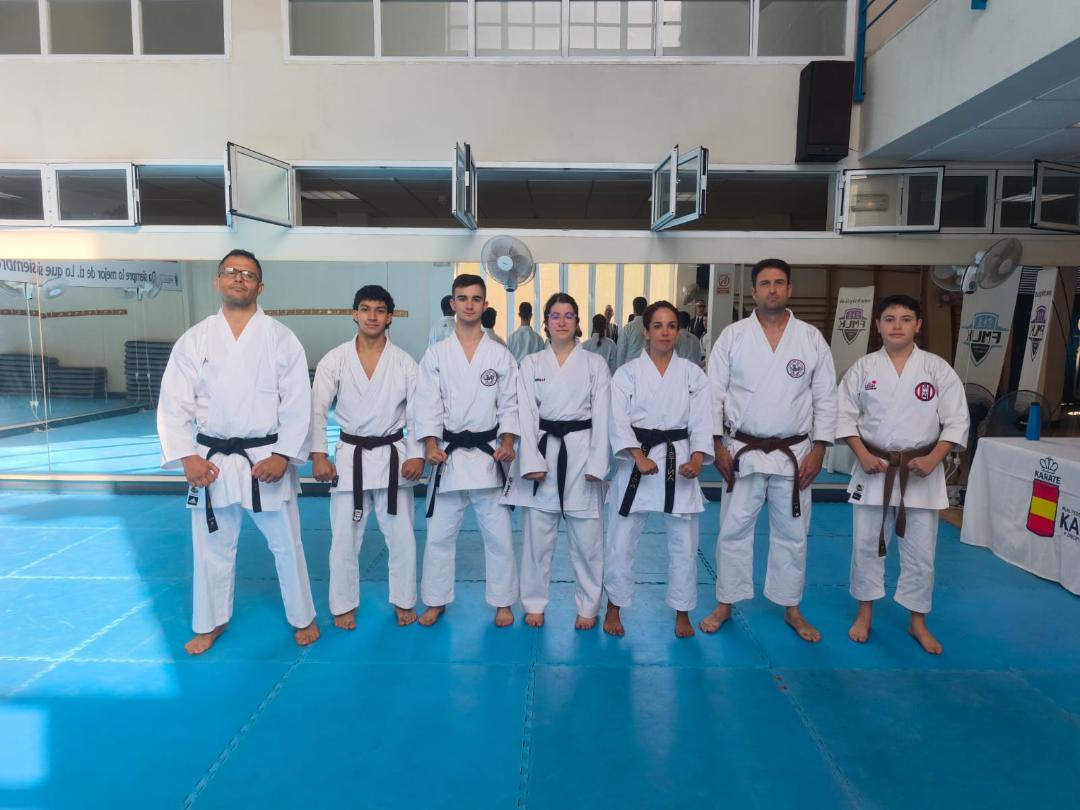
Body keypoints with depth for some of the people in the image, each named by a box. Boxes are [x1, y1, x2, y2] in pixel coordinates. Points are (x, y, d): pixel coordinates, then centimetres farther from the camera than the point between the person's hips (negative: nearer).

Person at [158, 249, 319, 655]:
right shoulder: (194, 339, 2)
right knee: (212, 548, 14)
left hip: (267, 459, -2)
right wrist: (187, 457, -10)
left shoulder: (281, 338, -3)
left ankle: (303, 618, 28)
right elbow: (174, 404, 0)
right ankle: (211, 623, 34)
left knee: (286, 545, 8)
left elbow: (297, 403, -6)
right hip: (211, 461, 2)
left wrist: (283, 455, -14)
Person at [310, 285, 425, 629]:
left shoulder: (404, 362, -3)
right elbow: (317, 410, -2)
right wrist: (318, 455, -8)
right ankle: (344, 605, 26)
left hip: (393, 456, 1)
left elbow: (418, 413, -1)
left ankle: (404, 601, 28)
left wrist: (417, 456, -9)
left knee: (402, 537, 7)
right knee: (344, 539, 7)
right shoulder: (334, 360, -3)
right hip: (350, 457, 0)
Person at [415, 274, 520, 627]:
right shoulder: (436, 354, 3)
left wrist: (508, 442, -12)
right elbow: (427, 404, -2)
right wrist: (431, 445, -14)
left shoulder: (501, 355, 3)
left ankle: (502, 602, 23)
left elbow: (510, 404, 1)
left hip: (488, 454, 0)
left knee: (498, 535, 6)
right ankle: (436, 601, 27)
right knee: (439, 535, 9)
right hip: (448, 454, 1)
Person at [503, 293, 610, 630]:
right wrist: (533, 462, -10)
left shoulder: (595, 364, 4)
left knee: (587, 538, 4)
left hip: (581, 453, -1)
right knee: (537, 535, 6)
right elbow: (526, 416, 0)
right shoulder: (531, 364, 6)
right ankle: (534, 603, 24)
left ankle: (588, 606, 22)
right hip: (541, 452, 1)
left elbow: (602, 417, 0)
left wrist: (596, 464, -8)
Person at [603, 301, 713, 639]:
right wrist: (639, 457, -20)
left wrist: (697, 459, -17)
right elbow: (618, 420, -7)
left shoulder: (693, 374, 6)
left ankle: (682, 613, 27)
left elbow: (701, 421, -1)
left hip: (679, 462, 2)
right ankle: (614, 608, 24)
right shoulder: (627, 372, 1)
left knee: (684, 544, 8)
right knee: (620, 543, 3)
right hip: (635, 462, -1)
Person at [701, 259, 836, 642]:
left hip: (794, 454, 1)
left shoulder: (811, 338, 1)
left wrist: (818, 450, -4)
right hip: (743, 452, -1)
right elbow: (714, 393, -2)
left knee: (792, 534, 11)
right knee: (733, 531, 7)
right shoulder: (732, 335, -2)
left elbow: (826, 398, 2)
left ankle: (792, 608, 28)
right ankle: (725, 605, 22)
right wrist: (717, 446, -7)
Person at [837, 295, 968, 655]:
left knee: (920, 551, 7)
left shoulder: (937, 368, -3)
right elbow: (845, 416, 1)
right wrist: (863, 456, -10)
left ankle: (918, 622, 26)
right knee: (866, 544, 8)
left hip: (922, 472, 0)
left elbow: (956, 421, -2)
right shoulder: (863, 367, -1)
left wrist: (933, 459, -14)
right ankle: (865, 613, 27)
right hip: (874, 468, 1)